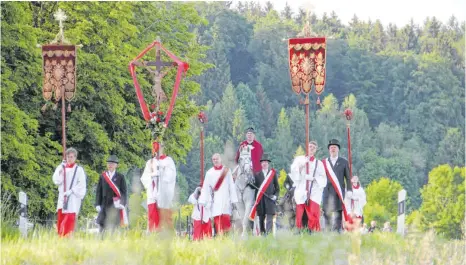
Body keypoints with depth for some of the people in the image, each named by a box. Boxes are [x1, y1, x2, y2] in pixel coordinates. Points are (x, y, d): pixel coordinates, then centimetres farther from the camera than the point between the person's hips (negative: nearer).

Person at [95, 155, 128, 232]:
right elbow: (98, 191, 10)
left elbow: (124, 192, 1)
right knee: (102, 225, -2)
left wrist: (122, 204, -10)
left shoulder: (120, 177, 4)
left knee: (114, 226, -3)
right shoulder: (102, 176, 11)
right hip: (105, 204, 2)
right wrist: (98, 204, 2)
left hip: (116, 205, -2)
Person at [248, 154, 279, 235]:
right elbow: (255, 187, 6)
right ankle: (262, 234, 7)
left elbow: (277, 187, 12)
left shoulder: (273, 173, 10)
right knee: (261, 218, 2)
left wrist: (275, 196, -1)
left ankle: (268, 234, -18)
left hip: (270, 198, -1)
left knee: (269, 218, -11)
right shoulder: (257, 175, 10)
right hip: (260, 200, 1)